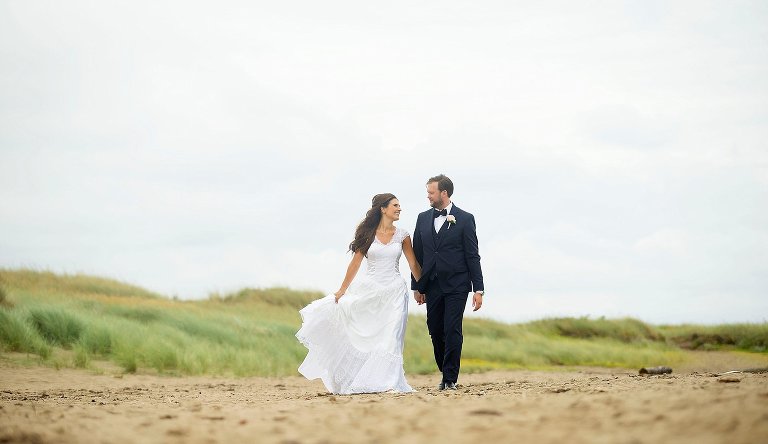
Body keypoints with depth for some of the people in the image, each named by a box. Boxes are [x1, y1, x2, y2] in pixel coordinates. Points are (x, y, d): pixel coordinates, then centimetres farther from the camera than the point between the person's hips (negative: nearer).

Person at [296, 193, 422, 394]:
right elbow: (355, 264, 4)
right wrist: (342, 291, 4)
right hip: (369, 290, 0)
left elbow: (414, 264, 9)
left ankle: (388, 383, -3)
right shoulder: (367, 234, 1)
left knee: (390, 338, -5)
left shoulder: (402, 235, 5)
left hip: (394, 291, 1)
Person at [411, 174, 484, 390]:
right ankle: (446, 373, 20)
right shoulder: (423, 218, 10)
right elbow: (417, 254, 14)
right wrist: (416, 286, 11)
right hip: (432, 285, 4)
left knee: (452, 331, -9)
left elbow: (473, 256, -3)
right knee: (436, 332, 6)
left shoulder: (464, 219, -2)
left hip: (456, 285, -4)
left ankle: (450, 378, -3)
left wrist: (478, 289, -7)